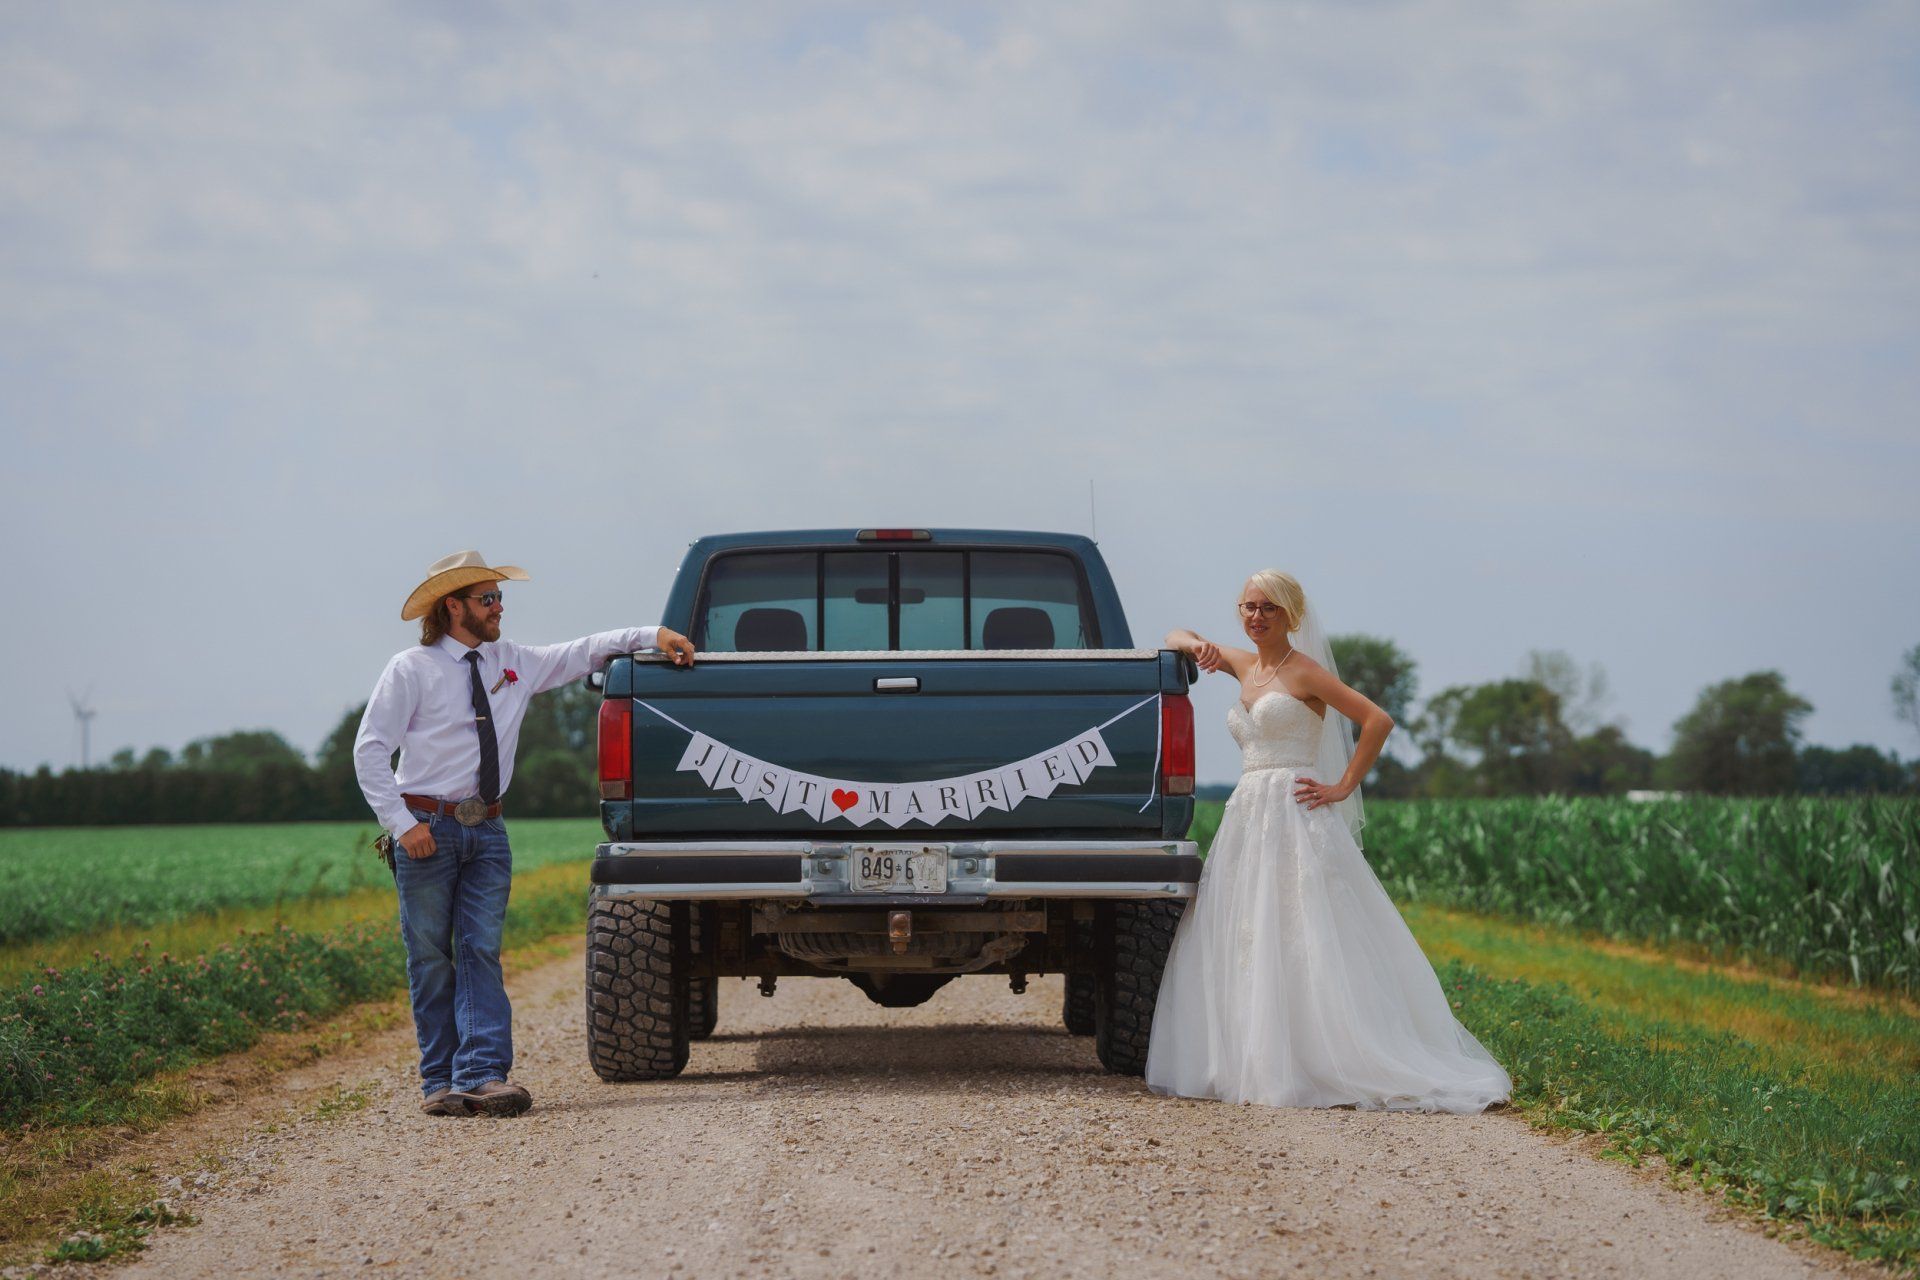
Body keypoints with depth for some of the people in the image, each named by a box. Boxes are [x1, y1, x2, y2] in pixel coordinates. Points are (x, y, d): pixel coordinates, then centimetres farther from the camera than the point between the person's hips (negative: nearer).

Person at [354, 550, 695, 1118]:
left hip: (486, 831, 4)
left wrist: (654, 635, 2)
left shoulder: (515, 663, 11)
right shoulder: (411, 670, -4)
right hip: (427, 829, -4)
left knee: (482, 952, -6)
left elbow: (584, 651, 16)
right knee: (430, 959, -1)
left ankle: (482, 1075, -13)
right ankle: (440, 1082, 5)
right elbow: (370, 750, -5)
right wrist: (402, 824, -12)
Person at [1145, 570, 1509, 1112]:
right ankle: (1256, 1065, 5)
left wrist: (1342, 788, -10)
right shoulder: (1242, 666, 17)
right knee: (1241, 947, 3)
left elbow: (1378, 720, -10)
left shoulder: (1304, 672, -4)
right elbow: (1176, 638, 30)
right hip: (1247, 819, 8)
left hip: (1295, 819, -8)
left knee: (1301, 942, -12)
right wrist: (1198, 646, 6)